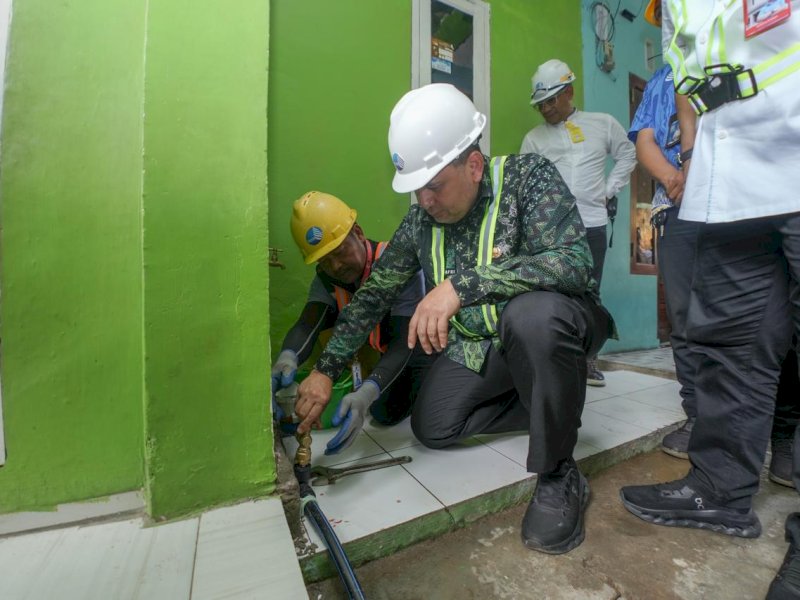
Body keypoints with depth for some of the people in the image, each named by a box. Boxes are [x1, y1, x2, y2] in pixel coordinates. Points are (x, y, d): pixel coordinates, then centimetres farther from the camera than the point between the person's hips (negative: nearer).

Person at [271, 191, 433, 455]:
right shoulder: (326, 279, -13)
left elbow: (404, 343, -38)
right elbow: (307, 324, -29)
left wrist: (366, 392, -54)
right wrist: (287, 358, -52)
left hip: (423, 350, -4)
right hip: (388, 354, 5)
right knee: (385, 413, -9)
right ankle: (412, 387, 21)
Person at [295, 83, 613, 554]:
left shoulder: (528, 175, -17)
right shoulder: (420, 221, -5)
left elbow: (575, 261, -32)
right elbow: (374, 295, -2)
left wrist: (462, 284, -40)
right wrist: (326, 371, -6)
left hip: (556, 326, -5)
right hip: (480, 344, 6)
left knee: (531, 315, -39)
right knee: (432, 429, -1)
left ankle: (560, 477, -13)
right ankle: (555, 407, 16)